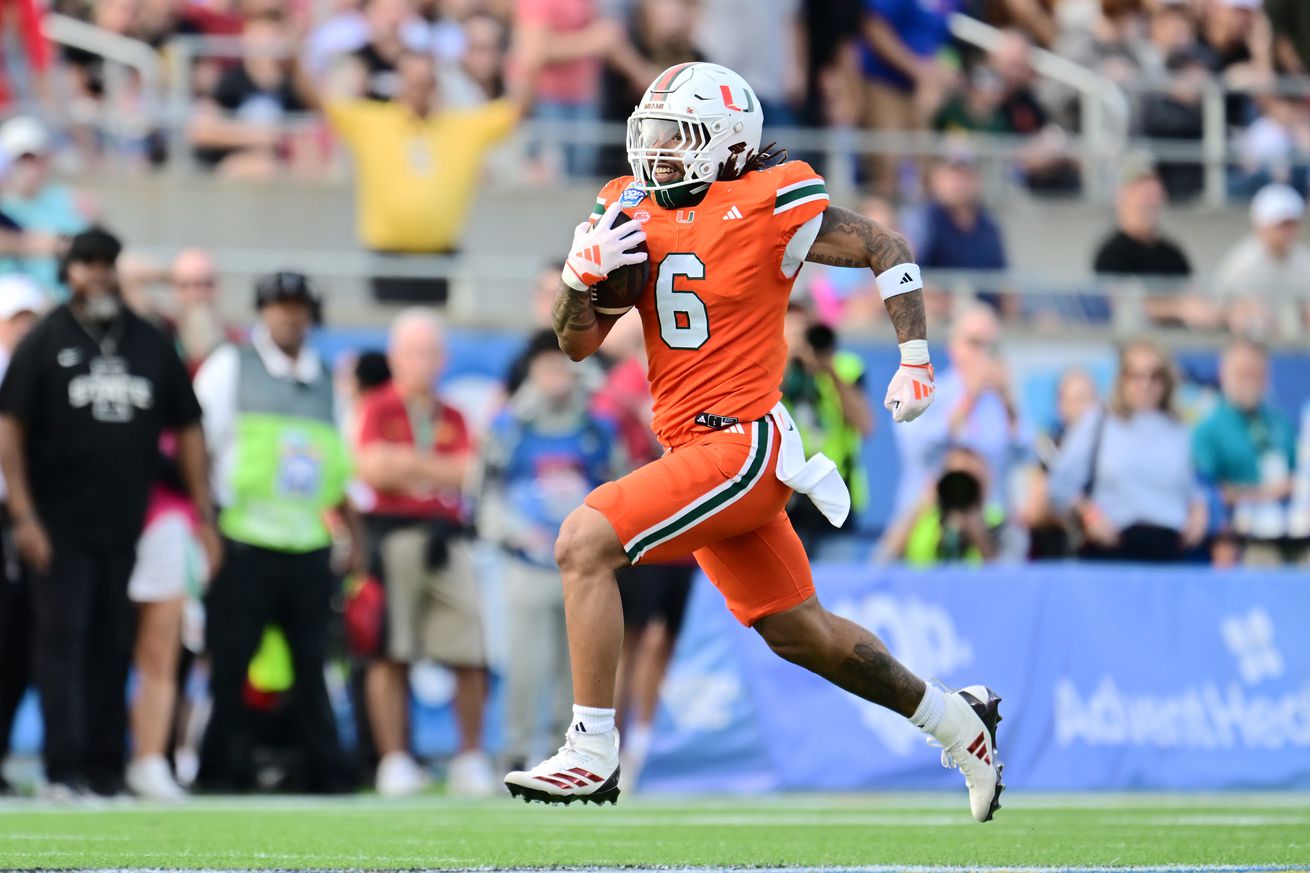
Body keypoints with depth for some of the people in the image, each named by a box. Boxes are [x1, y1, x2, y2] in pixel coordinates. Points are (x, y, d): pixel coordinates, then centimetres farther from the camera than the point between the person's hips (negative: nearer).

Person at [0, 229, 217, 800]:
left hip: (126, 527, 3)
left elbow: (186, 430, 12)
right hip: (61, 527, -3)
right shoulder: (46, 342, -1)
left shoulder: (151, 345, 9)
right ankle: (64, 770, -7)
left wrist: (205, 515, 6)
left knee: (113, 647, 6)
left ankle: (105, 768, 11)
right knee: (62, 640, -6)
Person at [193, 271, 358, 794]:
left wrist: (354, 536, 18)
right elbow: (198, 445, 1)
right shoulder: (231, 367, 4)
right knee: (229, 665, -3)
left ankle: (325, 772, 6)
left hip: (309, 548, 4)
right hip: (244, 545, -4)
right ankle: (223, 771, 2)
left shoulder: (324, 380, 17)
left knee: (311, 665, 3)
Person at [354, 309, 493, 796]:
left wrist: (408, 465, -8)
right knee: (390, 655, -4)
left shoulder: (452, 419, 18)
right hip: (393, 535, -4)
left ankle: (471, 758, 7)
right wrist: (437, 471, -6)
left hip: (446, 537, 4)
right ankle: (394, 761, 0)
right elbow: (373, 469, -10)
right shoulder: (378, 409, 5)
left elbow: (465, 473, 1)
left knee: (470, 658, -2)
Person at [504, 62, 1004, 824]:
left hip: (744, 443, -8)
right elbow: (578, 343, 10)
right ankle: (955, 719, 36)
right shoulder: (632, 212, 9)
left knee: (584, 544, -21)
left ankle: (594, 754, -18)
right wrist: (581, 275, -10)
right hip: (698, 448, 8)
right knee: (798, 631, 18)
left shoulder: (765, 207, -11)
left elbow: (887, 251, -3)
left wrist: (916, 361, -8)